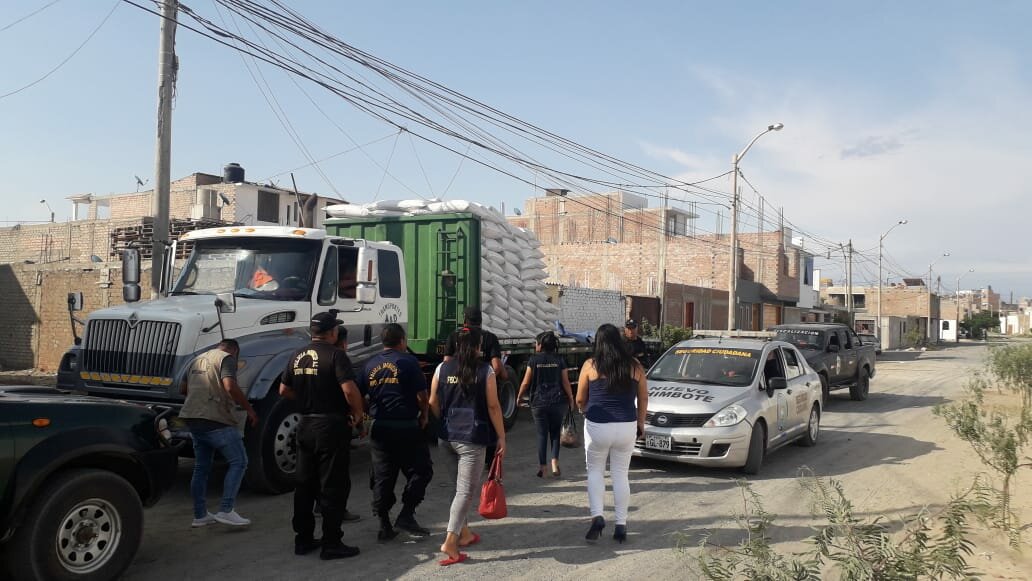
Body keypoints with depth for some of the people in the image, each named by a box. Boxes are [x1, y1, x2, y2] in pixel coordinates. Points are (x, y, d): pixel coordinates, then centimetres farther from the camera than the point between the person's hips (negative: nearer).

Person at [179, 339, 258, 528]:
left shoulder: (198, 359, 21)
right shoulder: (227, 358, -4)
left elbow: (183, 389, 27)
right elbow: (230, 386, -20)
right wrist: (249, 409, -15)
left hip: (193, 419, 9)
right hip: (216, 420, -9)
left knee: (201, 467, 15)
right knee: (238, 462, -3)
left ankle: (200, 515, 19)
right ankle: (226, 510, -9)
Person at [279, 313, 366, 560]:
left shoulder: (298, 356, 8)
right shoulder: (335, 355, -15)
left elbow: (284, 390, 15)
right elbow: (349, 390, -24)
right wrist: (358, 413, -10)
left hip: (305, 426, 7)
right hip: (332, 426, -7)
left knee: (305, 484, 15)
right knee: (333, 486, 1)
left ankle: (303, 539, 23)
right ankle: (331, 544, 5)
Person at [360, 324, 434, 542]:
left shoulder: (371, 365, 9)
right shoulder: (408, 361, -7)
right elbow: (422, 395, -9)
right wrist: (423, 416, 5)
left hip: (379, 428, 5)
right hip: (406, 427, -5)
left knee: (382, 477, 10)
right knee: (420, 470, 8)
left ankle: (384, 525, 12)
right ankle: (406, 514, 0)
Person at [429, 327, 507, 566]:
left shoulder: (442, 368, 2)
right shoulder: (485, 371, -9)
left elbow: (433, 403, 7)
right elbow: (493, 407, -8)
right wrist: (501, 437, -1)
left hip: (448, 436, 5)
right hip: (473, 438, -5)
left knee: (461, 485, 21)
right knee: (466, 489, -1)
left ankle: (464, 533, 30)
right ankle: (450, 541, -11)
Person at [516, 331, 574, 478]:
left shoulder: (534, 360, -4)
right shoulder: (560, 360, 0)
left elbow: (526, 382, -1)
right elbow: (566, 383, 0)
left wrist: (519, 397, 14)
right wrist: (571, 400, 13)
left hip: (539, 402, -1)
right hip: (558, 401, 1)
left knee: (542, 434, 10)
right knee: (555, 432, 14)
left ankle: (541, 466, 9)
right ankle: (555, 462, -3)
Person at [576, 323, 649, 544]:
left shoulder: (590, 365, -4)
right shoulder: (634, 366, 2)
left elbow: (580, 400, 2)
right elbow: (643, 397, 9)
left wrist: (585, 411, 23)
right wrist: (641, 423, 22)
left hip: (597, 426, -2)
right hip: (626, 427, 2)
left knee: (595, 471, 15)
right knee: (620, 474, 13)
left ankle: (597, 516, -1)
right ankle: (621, 525, 14)